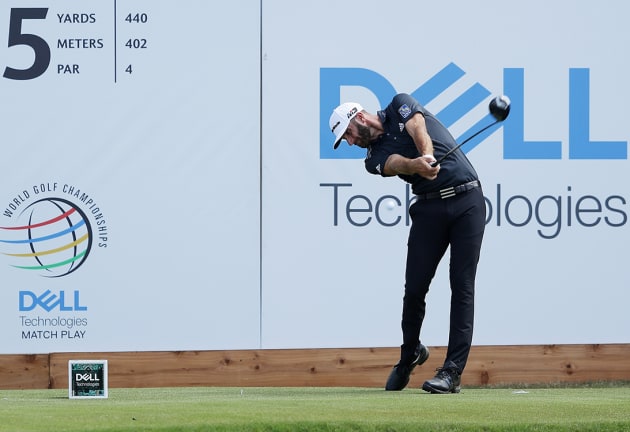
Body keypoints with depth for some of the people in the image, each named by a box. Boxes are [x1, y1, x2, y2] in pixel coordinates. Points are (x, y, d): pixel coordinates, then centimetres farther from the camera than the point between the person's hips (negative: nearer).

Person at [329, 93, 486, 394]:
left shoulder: (400, 105, 7)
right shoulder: (375, 157, 8)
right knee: (414, 287, -3)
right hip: (429, 207, 3)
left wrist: (428, 156, -37)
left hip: (466, 199, -3)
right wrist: (418, 165, -39)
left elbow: (418, 129, -14)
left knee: (462, 287, -9)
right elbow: (397, 164, -15)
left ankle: (452, 372, -13)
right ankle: (410, 355, 23)